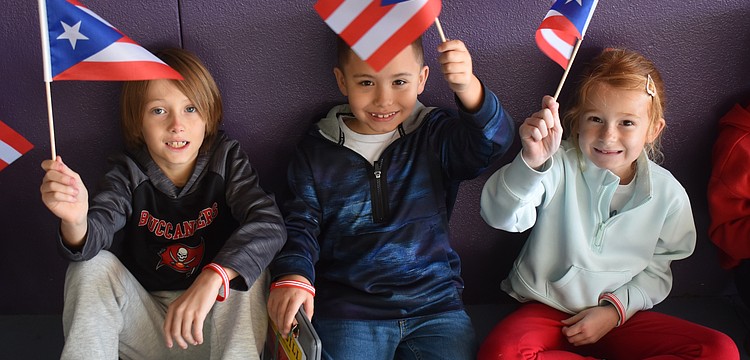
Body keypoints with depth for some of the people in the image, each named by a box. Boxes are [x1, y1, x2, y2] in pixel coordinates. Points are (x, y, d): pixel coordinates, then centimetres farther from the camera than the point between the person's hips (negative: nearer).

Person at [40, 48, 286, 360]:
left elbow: (269, 223, -26)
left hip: (217, 328, -1)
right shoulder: (128, 173, -4)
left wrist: (212, 278, -43)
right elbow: (94, 237, -23)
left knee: (245, 266, -28)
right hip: (146, 330, 2)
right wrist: (75, 220, -49)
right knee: (92, 267, -20)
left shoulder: (226, 159, -7)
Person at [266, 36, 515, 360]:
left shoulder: (436, 137, 2)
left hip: (435, 301, 1)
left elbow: (494, 140, -16)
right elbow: (301, 224, 5)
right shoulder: (317, 152, 5)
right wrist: (292, 275, -16)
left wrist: (466, 87, -37)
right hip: (346, 310, 0)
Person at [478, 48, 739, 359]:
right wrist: (531, 161, -46)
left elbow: (656, 270, 8)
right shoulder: (558, 166, -13)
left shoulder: (668, 194, -3)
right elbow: (500, 216, -28)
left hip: (618, 315, 2)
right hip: (546, 311, -1)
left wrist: (616, 309, -9)